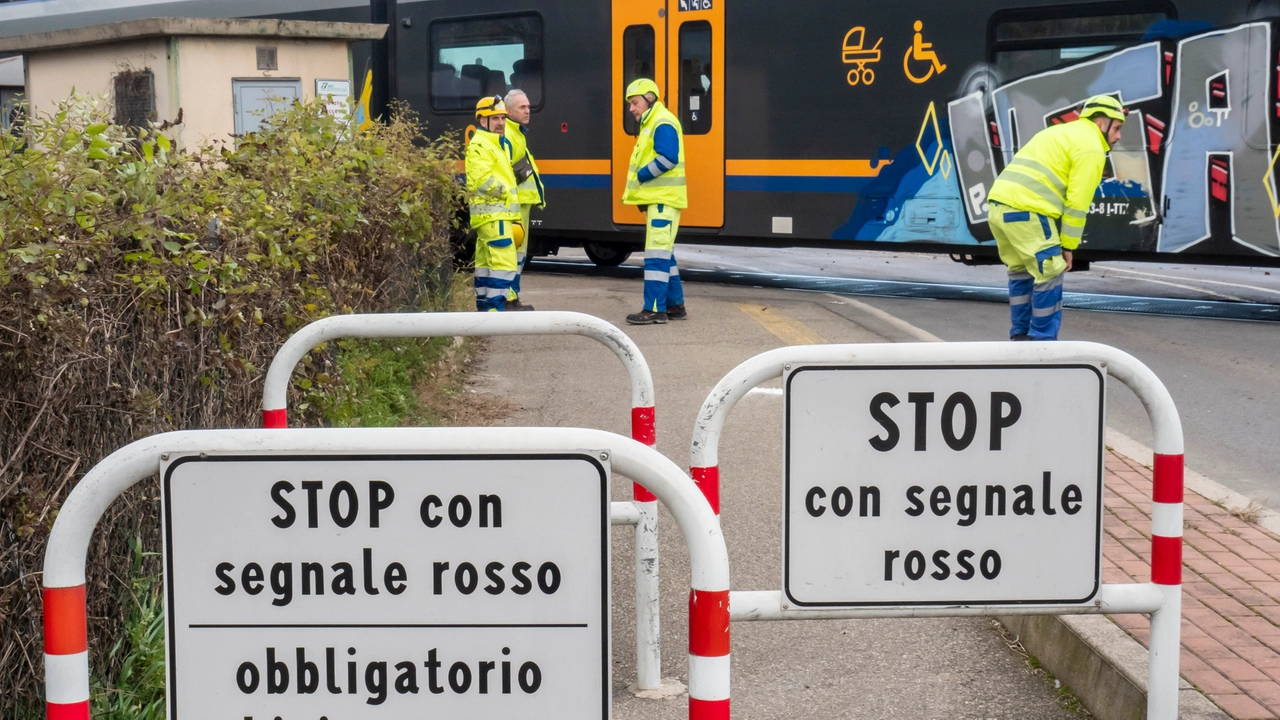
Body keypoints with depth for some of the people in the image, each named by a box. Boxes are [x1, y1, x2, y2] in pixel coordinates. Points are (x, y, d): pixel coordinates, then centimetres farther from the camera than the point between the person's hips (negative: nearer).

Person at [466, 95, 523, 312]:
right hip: (492, 214, -10)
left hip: (501, 213, 10)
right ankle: (495, 309, -17)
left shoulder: (501, 144, 21)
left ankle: (484, 308, 18)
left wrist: (514, 217, 22)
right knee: (504, 263, -16)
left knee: (485, 263, 13)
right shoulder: (479, 146, -11)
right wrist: (504, 193, -12)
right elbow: (482, 180, -23)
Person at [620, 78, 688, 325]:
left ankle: (655, 310, -15)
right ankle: (675, 305, 21)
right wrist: (642, 191, 7)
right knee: (665, 254, 15)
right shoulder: (650, 124, 19)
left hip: (663, 200, -11)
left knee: (657, 254, -13)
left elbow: (668, 158, -24)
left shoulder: (662, 123, -13)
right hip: (656, 199, 11)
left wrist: (640, 176, -16)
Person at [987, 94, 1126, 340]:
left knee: (1021, 271, 20)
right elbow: (1077, 202, -7)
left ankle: (1020, 336, 26)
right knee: (1048, 275, 0)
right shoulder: (1091, 147, -1)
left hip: (1000, 205, 9)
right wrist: (1068, 246, -1)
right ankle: (1043, 341, 3)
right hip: (1027, 211, -9)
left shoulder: (1062, 133, 28)